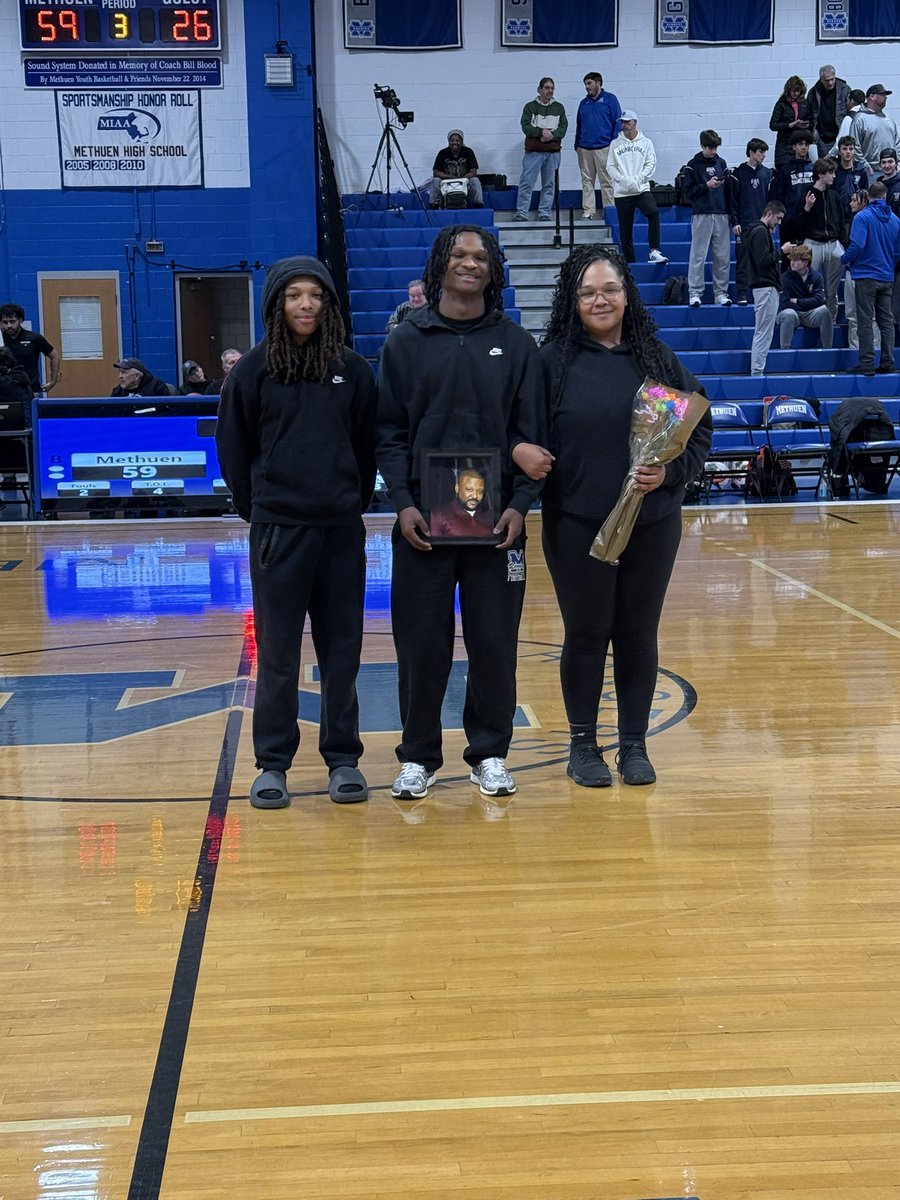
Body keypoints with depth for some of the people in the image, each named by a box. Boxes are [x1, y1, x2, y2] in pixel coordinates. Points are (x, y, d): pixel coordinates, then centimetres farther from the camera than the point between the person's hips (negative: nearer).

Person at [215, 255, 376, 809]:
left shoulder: (353, 370, 3)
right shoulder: (254, 370, 0)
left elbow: (368, 446, 9)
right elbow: (234, 449, 6)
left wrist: (352, 504, 6)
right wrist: (258, 509, 5)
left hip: (341, 529, 1)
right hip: (277, 528, -1)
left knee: (342, 648, 7)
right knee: (277, 651, 4)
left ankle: (343, 758, 18)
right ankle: (273, 763, 14)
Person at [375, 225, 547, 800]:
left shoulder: (517, 344, 7)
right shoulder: (406, 342, 6)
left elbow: (531, 432, 5)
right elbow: (389, 431, 3)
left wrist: (520, 504, -7)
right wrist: (403, 503, -8)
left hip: (496, 519, 1)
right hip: (423, 519, 0)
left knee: (495, 641, 5)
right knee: (421, 643, 3)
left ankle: (490, 754, 19)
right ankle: (418, 756, 17)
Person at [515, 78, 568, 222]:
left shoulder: (559, 108, 13)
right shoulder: (530, 107, 7)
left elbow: (563, 127, 4)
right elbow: (525, 126, -4)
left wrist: (552, 135, -13)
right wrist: (542, 131, -16)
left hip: (553, 152, 2)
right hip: (533, 151, -2)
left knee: (549, 184, 4)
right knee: (526, 183, -7)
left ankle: (545, 213, 9)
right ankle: (521, 213, -5)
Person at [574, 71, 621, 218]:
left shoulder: (609, 99, 3)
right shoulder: (584, 103, 18)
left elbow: (617, 122, -1)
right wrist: (577, 145, 13)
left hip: (604, 147, -5)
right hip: (585, 149, 5)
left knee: (607, 181, -4)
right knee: (587, 181, 4)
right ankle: (588, 212, 6)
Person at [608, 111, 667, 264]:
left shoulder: (646, 142, 9)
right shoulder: (615, 144, 10)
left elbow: (651, 164, 3)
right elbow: (611, 167, 5)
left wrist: (637, 179, -11)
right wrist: (624, 180, -11)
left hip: (642, 189, -1)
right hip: (621, 192, 1)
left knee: (653, 212, -27)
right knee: (625, 229, 2)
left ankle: (654, 251, -26)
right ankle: (629, 260, 10)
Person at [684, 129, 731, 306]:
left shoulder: (721, 163, 14)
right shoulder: (693, 165, 1)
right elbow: (688, 191, -3)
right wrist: (707, 186, -13)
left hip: (721, 214, 4)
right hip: (701, 215, -4)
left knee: (723, 257, 3)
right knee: (698, 255, -4)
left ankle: (721, 292, 10)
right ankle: (695, 293, -1)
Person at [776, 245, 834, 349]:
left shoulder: (816, 276, 0)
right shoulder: (786, 278, -9)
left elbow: (819, 300, -8)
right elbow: (784, 303, -16)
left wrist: (797, 301, -12)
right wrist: (808, 304, -8)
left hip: (810, 315, 3)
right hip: (791, 311, -2)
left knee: (824, 310, -26)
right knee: (789, 314, -36)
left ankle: (827, 349, -17)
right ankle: (784, 351, -28)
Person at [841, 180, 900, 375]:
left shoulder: (863, 217, -10)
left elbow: (857, 245, -20)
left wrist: (846, 260, -2)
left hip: (866, 276, -5)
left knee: (865, 321, -2)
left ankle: (867, 364, -4)